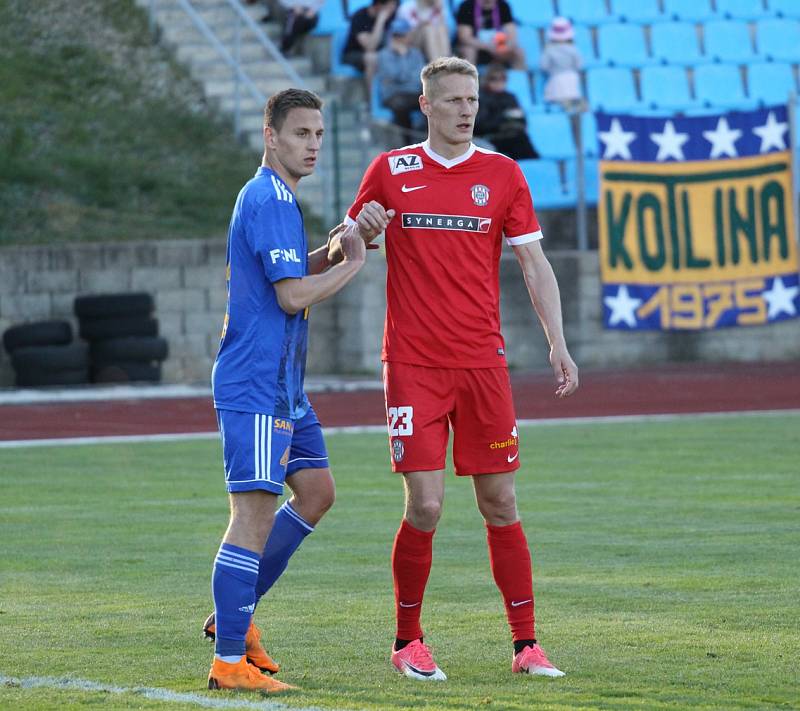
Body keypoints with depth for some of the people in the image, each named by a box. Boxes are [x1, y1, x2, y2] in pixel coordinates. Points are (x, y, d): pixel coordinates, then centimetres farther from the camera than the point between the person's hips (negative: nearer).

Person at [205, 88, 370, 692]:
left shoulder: (279, 200, 16)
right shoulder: (268, 201, -16)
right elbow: (293, 295, -21)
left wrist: (332, 251, 12)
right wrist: (351, 263, -7)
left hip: (284, 387, 11)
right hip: (255, 387, -11)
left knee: (315, 492, 15)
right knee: (255, 512, -11)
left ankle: (235, 614, 21)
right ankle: (228, 660, -10)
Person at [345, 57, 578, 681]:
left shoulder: (501, 174, 6)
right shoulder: (390, 171, 5)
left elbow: (534, 262, 5)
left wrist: (557, 343, -6)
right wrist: (360, 232, -8)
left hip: (482, 363, 1)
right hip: (413, 364, -1)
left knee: (500, 504, 2)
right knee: (425, 505, -9)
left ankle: (526, 645, 7)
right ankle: (408, 642, 8)